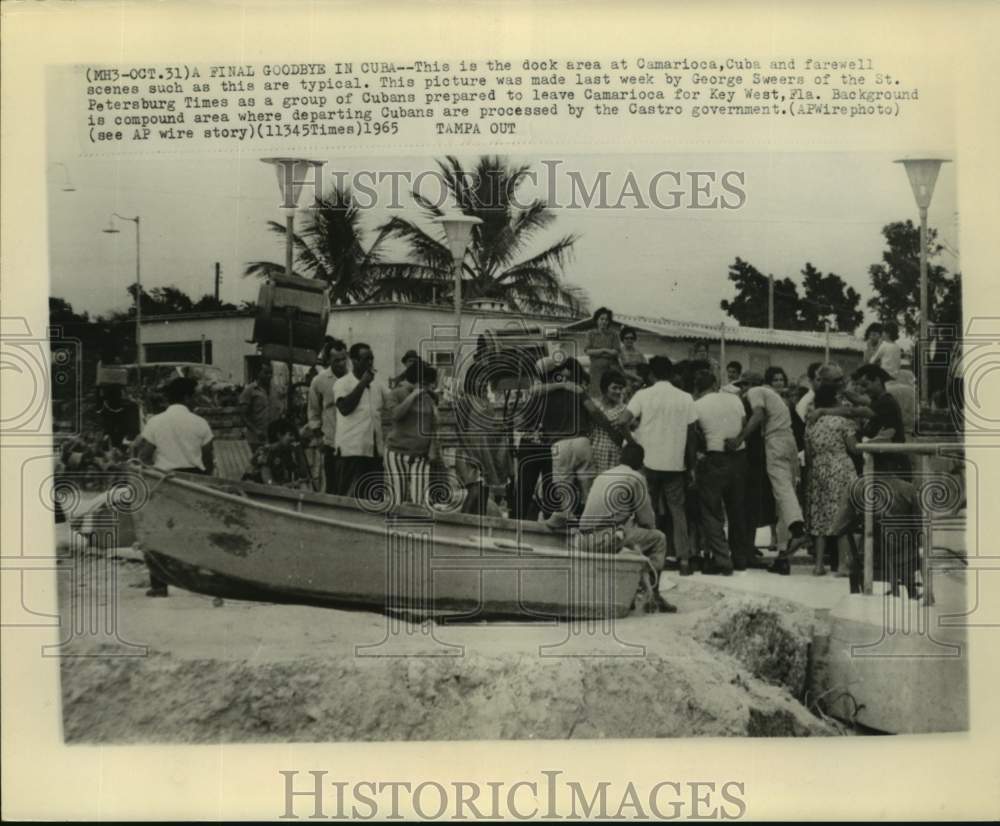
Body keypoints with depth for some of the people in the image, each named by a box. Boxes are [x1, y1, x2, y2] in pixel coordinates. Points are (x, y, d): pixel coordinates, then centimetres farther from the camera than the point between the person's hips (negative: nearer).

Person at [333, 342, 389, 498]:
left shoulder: (376, 385, 16)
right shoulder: (342, 383, -3)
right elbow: (344, 407, -17)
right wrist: (362, 383, -12)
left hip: (375, 450, 6)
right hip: (352, 450, -6)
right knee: (348, 496, -4)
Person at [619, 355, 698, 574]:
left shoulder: (643, 395, -4)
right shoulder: (685, 398, 1)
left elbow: (624, 421, -13)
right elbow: (692, 434, 2)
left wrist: (637, 425, 10)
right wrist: (691, 465, 10)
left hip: (648, 462, -1)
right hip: (676, 464, 1)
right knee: (677, 509, 9)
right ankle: (684, 558, 2)